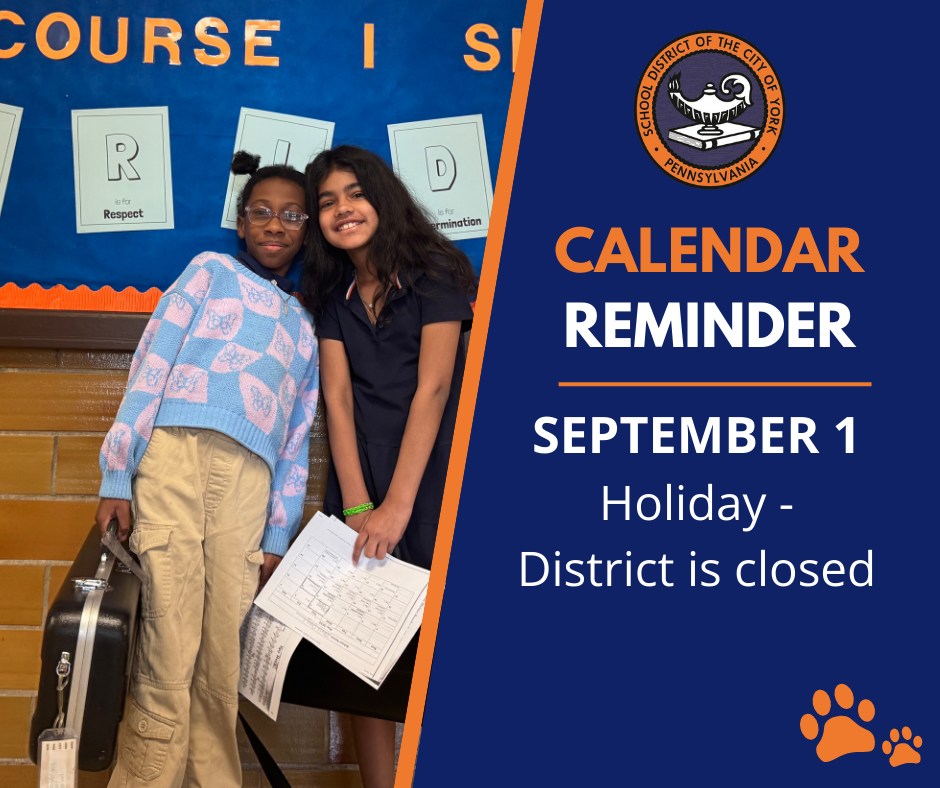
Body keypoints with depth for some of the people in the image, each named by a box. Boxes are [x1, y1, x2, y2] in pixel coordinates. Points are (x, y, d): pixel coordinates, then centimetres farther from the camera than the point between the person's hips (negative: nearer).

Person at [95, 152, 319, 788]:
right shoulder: (211, 271, 17)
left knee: (225, 658, -2)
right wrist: (117, 476, -3)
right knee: (168, 649, -9)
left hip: (250, 478, 3)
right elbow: (151, 367, 7)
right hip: (175, 450, -3)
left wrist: (278, 538, 14)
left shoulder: (306, 325, 26)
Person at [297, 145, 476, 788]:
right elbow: (338, 396, 2)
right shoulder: (332, 294, 11)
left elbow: (433, 387, -12)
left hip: (432, 472, -4)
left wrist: (397, 505, -19)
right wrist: (356, 504, -11)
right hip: (360, 475, 4)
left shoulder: (434, 273, -3)